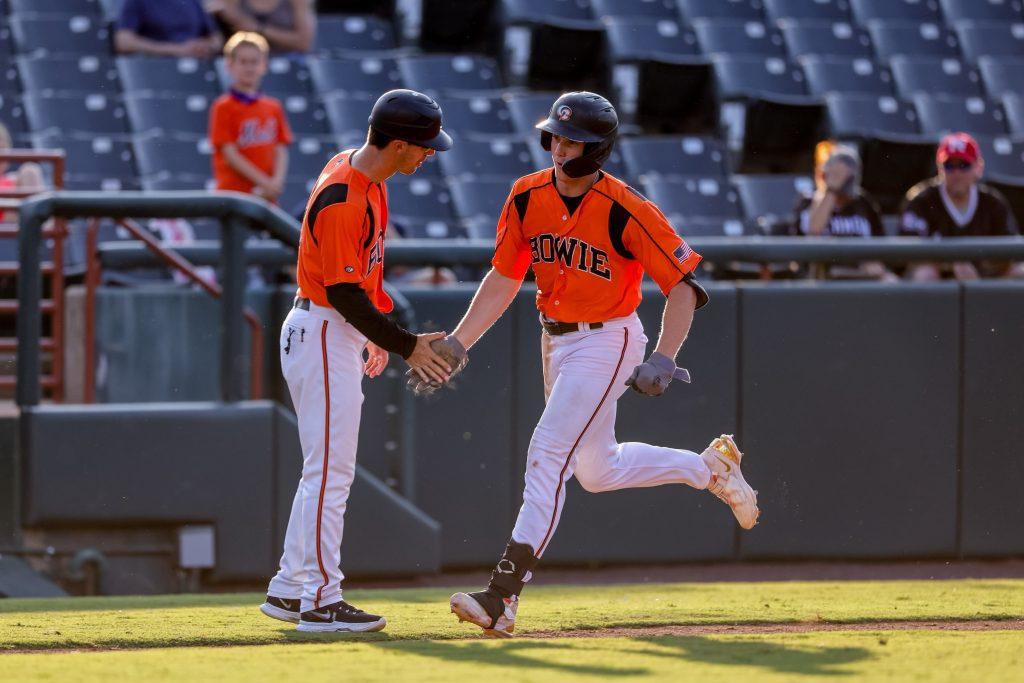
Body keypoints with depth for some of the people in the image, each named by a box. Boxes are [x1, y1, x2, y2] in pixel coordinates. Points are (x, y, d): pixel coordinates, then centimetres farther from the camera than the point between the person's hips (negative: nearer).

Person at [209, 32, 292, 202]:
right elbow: (230, 154, -10)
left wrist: (277, 181, -11)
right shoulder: (224, 107, -4)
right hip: (235, 190, -5)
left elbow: (281, 151, 8)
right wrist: (264, 181, -16)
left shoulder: (273, 107, 11)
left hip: (267, 195, 5)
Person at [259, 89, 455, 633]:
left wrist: (376, 333, 22)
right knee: (330, 473, -7)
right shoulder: (342, 201, -24)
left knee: (326, 471, 15)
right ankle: (320, 601, -4)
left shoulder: (364, 176, 7)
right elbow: (343, 292, -24)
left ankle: (289, 590, 21)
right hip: (323, 337, -10)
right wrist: (404, 345, -20)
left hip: (340, 336, 10)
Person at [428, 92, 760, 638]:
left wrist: (663, 360, -29)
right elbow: (504, 277, 5)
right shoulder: (528, 197, -3)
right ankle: (710, 468, 40)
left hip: (607, 341, -8)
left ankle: (504, 595, -20)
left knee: (548, 455, -17)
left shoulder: (625, 209, -21)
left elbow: (683, 284, -18)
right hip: (556, 342, 8)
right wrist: (457, 342, -4)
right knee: (596, 470, 18)